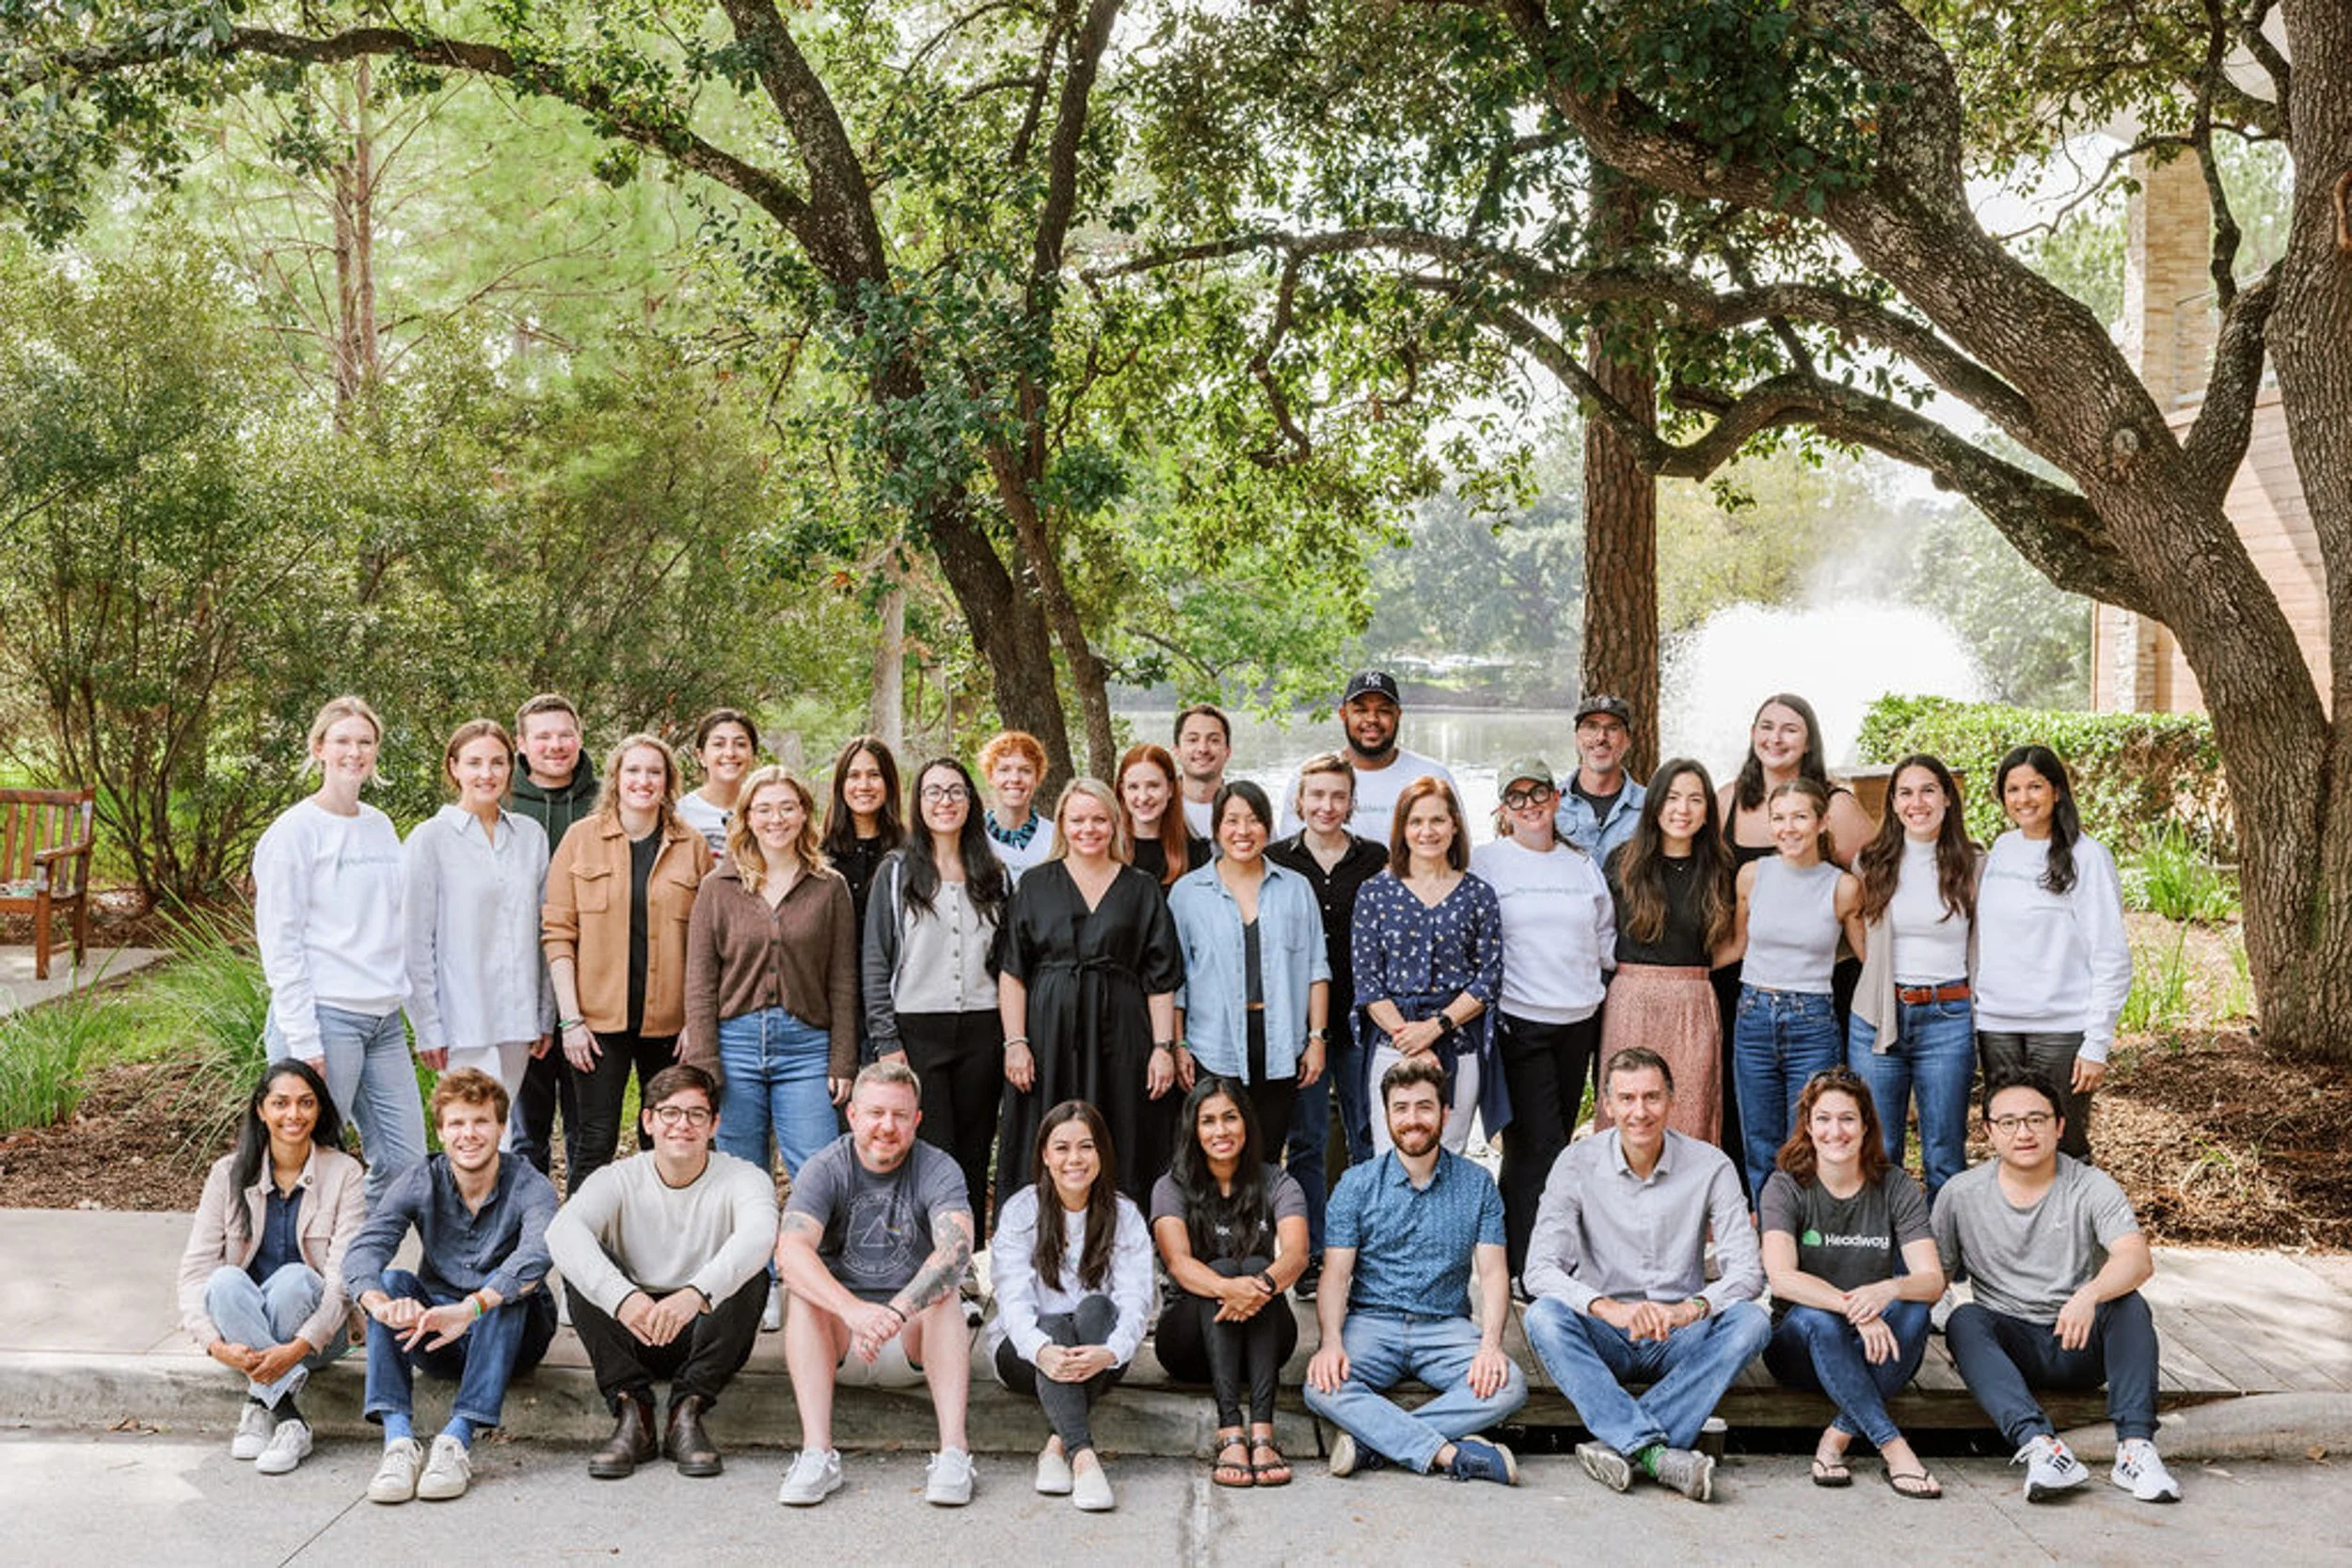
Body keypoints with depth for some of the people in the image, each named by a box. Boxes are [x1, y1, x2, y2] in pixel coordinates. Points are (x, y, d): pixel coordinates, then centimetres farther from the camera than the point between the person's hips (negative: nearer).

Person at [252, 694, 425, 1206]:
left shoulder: (381, 827, 14)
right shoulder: (295, 830, -5)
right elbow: (279, 940, -9)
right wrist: (303, 1041, -14)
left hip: (384, 1017, 7)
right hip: (325, 1016, -6)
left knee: (406, 1160, 5)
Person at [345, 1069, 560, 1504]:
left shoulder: (529, 1187, -13)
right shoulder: (419, 1182, -4)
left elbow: (538, 1254, -35)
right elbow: (363, 1249, -20)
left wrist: (470, 1308, -51)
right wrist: (381, 1302, -43)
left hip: (513, 1337, -2)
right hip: (436, 1340, 3)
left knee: (507, 1287, -31)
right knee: (392, 1281, -23)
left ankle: (458, 1438, -39)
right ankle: (398, 1438, -35)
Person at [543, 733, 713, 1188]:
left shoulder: (693, 846, 5)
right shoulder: (581, 838, 3)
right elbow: (557, 931, 0)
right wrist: (570, 1018, -7)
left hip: (670, 1022, 2)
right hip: (600, 1016, -1)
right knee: (596, 1143, -3)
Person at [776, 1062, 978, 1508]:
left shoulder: (938, 1170, -7)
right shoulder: (825, 1169, -7)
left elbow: (956, 1250, -26)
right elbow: (790, 1253, -25)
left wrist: (896, 1312, -43)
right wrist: (853, 1310, -43)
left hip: (914, 1341, 0)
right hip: (839, 1341, 1)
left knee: (943, 1297, -29)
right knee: (804, 1294, -27)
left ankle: (954, 1450, -37)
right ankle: (816, 1452, -36)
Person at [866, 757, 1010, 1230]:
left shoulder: (994, 876, 12)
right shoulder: (896, 872, 3)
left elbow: (1008, 961, 14)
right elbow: (875, 964, 0)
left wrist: (1013, 1037, 6)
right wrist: (886, 1043, -8)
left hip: (981, 1031, 3)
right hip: (918, 1030, -3)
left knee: (973, 1158, 6)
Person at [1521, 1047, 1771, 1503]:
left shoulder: (1710, 1167, -4)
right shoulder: (1578, 1164, -6)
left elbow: (1747, 1272, -10)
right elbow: (1540, 1269, -14)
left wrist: (1691, 1309, -31)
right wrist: (1609, 1308, -32)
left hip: (1678, 1339, 1)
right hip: (1604, 1339, -1)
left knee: (1751, 1321, -27)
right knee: (1544, 1315, -30)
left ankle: (1624, 1443, -34)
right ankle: (1659, 1453, -41)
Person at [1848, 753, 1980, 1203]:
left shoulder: (1971, 866, 3)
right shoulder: (1870, 863, 6)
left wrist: (1985, 1026, 2)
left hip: (1947, 1019, -1)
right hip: (1876, 1018, 1)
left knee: (1944, 1154, 5)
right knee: (1876, 1153, 6)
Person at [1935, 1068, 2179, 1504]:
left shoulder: (2092, 1187, -4)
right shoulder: (1960, 1194, 1)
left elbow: (2137, 1260, -21)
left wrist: (2089, 1295, -42)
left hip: (2080, 1344, 0)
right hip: (2009, 1344, 0)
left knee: (2129, 1305, -27)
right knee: (1964, 1320, -29)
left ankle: (2135, 1446, -36)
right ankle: (2040, 1446, -46)